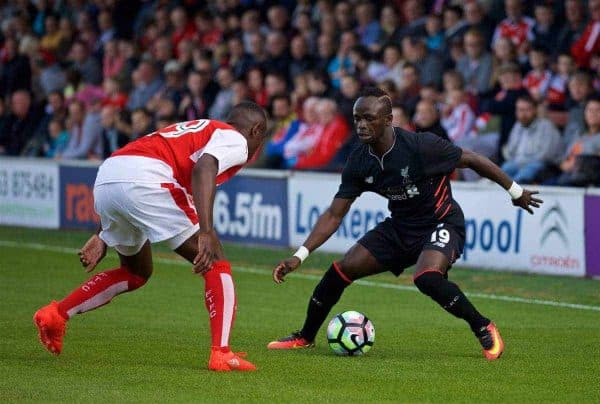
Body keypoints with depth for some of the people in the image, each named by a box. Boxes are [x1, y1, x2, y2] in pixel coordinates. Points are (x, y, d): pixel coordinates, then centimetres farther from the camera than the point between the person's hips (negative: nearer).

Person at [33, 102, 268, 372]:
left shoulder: (192, 131, 36)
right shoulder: (235, 139, 11)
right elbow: (202, 169, -14)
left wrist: (103, 237, 31)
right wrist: (206, 233, -23)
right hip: (144, 182, -9)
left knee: (137, 273, 30)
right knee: (216, 265, 1)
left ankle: (55, 315, 25)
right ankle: (221, 354, -9)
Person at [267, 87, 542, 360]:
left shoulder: (421, 146, -26)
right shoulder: (359, 163, -9)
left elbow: (472, 160, -13)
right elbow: (334, 215, -4)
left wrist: (516, 192, -3)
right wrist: (300, 256, -13)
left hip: (441, 223, -6)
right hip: (400, 227, 6)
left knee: (427, 277, -35)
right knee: (340, 271, -5)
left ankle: (484, 329, -13)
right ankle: (305, 337, 18)